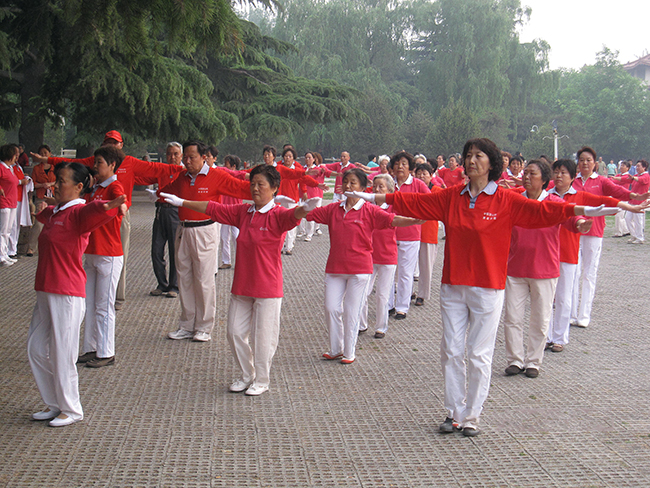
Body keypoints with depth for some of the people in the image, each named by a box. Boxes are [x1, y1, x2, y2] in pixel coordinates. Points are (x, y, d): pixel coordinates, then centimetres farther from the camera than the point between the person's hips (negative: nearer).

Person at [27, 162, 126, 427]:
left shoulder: (79, 212, -13)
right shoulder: (55, 213, 14)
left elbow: (94, 213, -40)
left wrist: (111, 207, -56)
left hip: (67, 295, -9)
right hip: (45, 291, 9)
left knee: (62, 353, -1)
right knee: (36, 349, 15)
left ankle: (71, 410, 15)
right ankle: (54, 404, 29)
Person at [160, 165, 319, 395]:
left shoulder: (277, 215, -11)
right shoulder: (243, 212, 7)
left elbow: (292, 216, -33)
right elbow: (213, 209, 15)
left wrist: (304, 208, -57)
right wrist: (182, 203, 19)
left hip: (267, 289, -6)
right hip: (241, 286, 7)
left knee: (262, 336, 2)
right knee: (235, 332, 12)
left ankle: (261, 380, 21)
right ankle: (246, 375, 31)